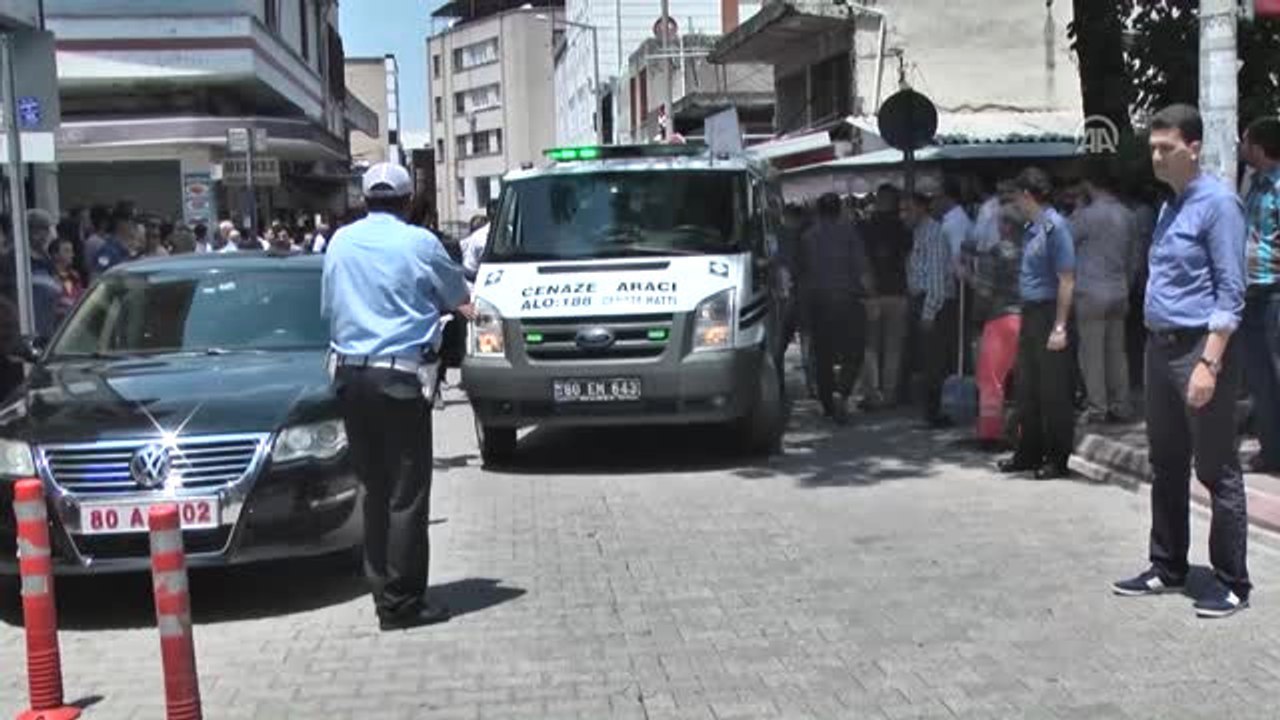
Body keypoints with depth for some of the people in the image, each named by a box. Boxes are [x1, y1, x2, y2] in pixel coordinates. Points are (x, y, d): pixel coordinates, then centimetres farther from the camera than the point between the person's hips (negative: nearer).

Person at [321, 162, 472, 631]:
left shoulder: (340, 242, 8)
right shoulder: (418, 243, -5)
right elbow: (459, 300, 9)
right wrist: (465, 310, 29)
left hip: (350, 375, 5)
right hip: (400, 377, -5)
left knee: (374, 489, 14)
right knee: (406, 494, -1)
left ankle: (384, 590, 19)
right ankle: (401, 602, 0)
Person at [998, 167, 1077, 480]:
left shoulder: (1055, 226, -14)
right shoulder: (1032, 228, 12)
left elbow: (1066, 281, -18)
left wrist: (1059, 327, -21)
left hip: (1049, 313, -9)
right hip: (1030, 313, 9)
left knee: (1054, 393, -1)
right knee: (1027, 390, 14)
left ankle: (1057, 460, 8)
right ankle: (1029, 454, 25)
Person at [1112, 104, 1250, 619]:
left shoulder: (1218, 203, -12)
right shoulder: (1170, 205, 14)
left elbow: (1230, 293, -16)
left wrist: (1209, 364, -22)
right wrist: (1159, 346, 15)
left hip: (1200, 347, -9)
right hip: (1160, 346, 9)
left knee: (1217, 472, 0)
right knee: (1166, 466, 15)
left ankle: (1232, 585, 9)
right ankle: (1167, 568, 27)